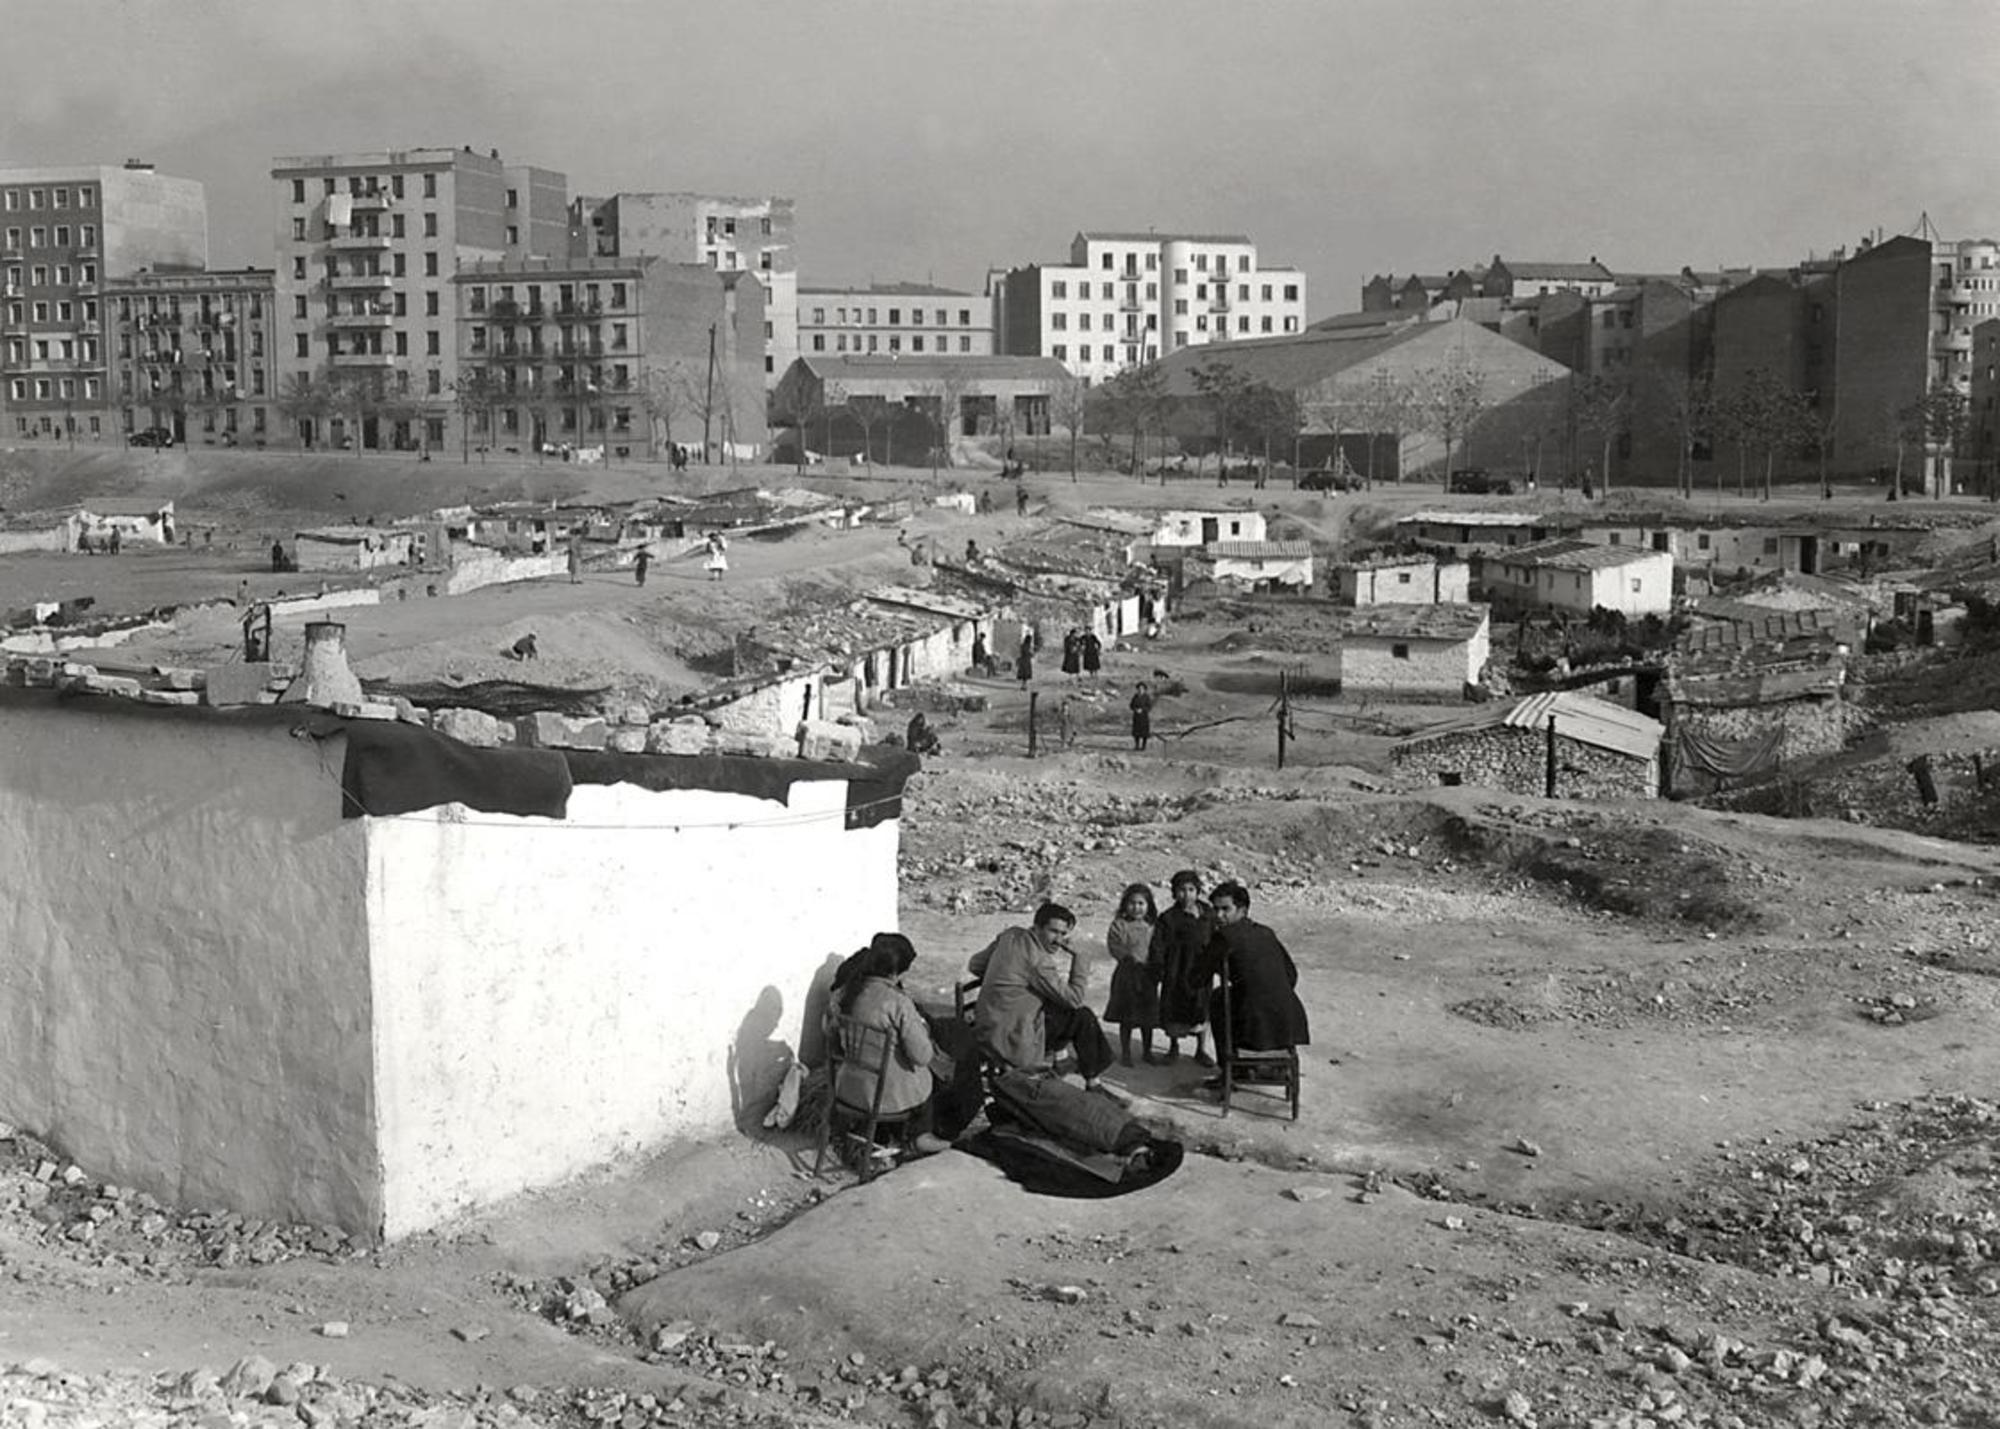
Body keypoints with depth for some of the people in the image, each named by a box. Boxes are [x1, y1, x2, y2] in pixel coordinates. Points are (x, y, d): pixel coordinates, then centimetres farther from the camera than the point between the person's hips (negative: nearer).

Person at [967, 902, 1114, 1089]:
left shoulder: (1010, 936, 4)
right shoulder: (1037, 960, -20)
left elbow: (975, 965, 14)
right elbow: (1074, 998, -17)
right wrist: (1079, 959, -9)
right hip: (1011, 1038, -9)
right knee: (1083, 1018, -3)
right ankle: (1092, 1083, 9)